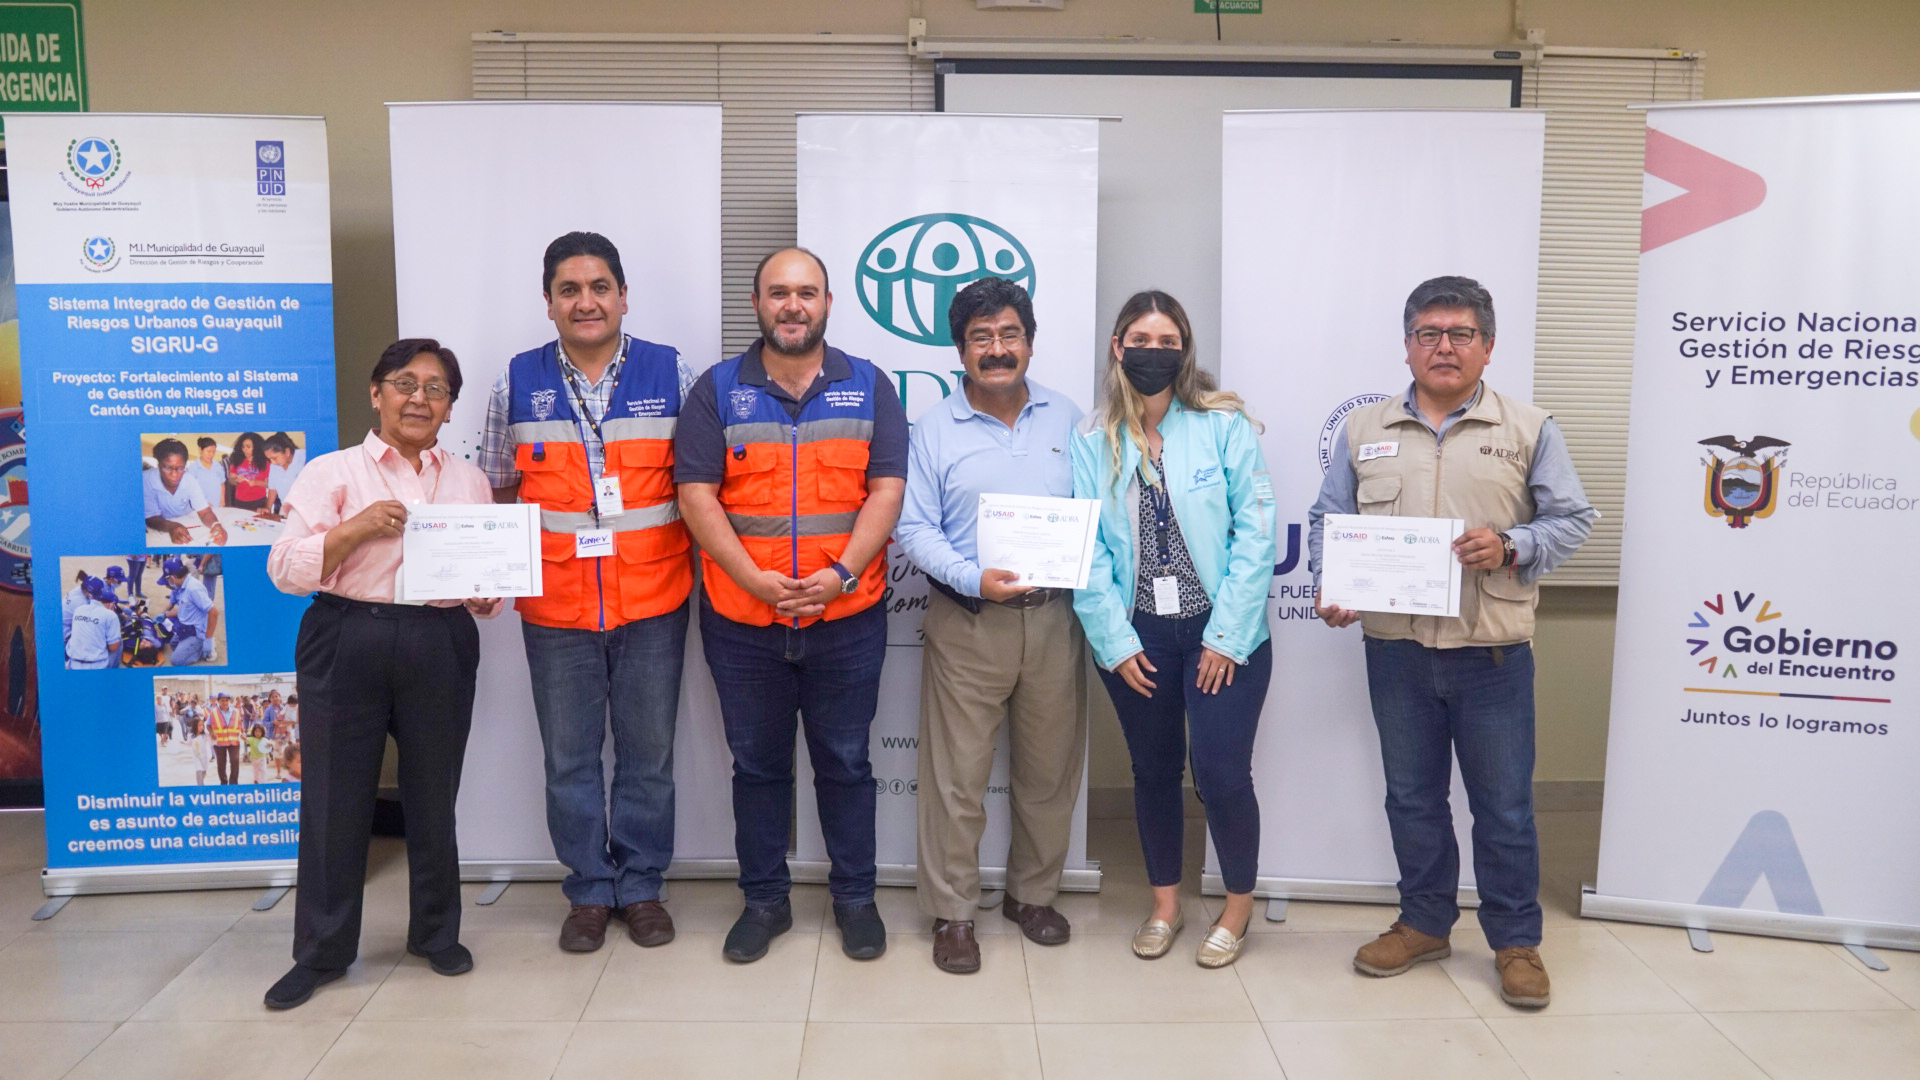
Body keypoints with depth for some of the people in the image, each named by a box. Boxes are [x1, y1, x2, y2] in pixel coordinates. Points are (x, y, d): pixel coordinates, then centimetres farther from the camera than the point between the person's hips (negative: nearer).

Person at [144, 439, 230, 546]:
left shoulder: (190, 481, -16)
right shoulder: (147, 480, -21)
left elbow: (205, 512, -17)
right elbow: (151, 518, -21)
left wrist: (216, 525, -41)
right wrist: (171, 527, -44)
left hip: (188, 525, 1)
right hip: (161, 529, -1)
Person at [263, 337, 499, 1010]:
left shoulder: (469, 481, 14)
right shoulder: (333, 472, 4)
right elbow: (286, 570, -3)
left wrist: (487, 596, -5)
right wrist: (356, 527, -16)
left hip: (441, 648, 2)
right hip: (347, 645, -2)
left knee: (434, 795, 9)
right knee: (337, 796, 3)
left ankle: (436, 933, 28)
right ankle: (322, 952, 19)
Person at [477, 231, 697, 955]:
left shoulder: (672, 374, 2)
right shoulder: (517, 384, 6)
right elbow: (498, 492, 11)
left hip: (653, 603, -1)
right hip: (555, 608, 1)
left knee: (648, 753, 9)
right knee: (569, 757, 10)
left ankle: (641, 886, 26)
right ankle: (589, 891, 26)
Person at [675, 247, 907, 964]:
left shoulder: (869, 388, 4)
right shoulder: (717, 391, 3)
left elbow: (886, 490, -3)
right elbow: (696, 495, -4)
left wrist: (841, 574, -16)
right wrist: (756, 580, -15)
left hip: (847, 616, 0)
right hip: (741, 619, 1)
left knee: (845, 763, 10)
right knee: (757, 764, 12)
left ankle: (855, 897, 26)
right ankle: (764, 899, 27)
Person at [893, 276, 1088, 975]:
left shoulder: (1068, 420, 9)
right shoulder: (934, 430, 2)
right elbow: (914, 529, -3)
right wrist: (973, 577, -18)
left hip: (1053, 620, 3)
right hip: (966, 623, -2)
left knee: (1050, 770, 12)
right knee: (957, 775, 2)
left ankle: (1032, 894, 32)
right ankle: (952, 912, 17)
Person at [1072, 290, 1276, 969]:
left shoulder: (1224, 425, -4)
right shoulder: (1091, 442, 2)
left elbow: (1256, 534, -8)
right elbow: (1086, 550, -1)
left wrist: (1226, 636, -12)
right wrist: (1116, 642, -7)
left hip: (1221, 632, -2)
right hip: (1134, 637, 2)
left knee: (1220, 771, -3)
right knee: (1154, 771, 13)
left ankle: (1238, 905, 21)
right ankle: (1164, 903, 32)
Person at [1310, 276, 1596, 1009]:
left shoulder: (1529, 430, 3)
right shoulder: (1364, 430, 7)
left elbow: (1572, 519, 1)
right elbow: (1328, 521, 7)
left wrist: (1511, 547, -17)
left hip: (1492, 653, -2)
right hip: (1395, 649, 2)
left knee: (1504, 805, 6)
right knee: (1412, 797, 13)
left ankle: (1516, 942, 22)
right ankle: (1424, 924, 30)